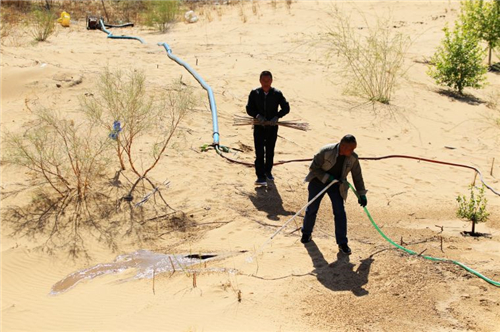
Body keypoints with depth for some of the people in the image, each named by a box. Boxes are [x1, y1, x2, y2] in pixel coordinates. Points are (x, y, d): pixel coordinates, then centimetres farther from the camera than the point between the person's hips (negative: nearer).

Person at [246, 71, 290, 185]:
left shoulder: (277, 94, -4)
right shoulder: (254, 93, -3)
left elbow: (286, 108, -5)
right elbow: (249, 109, -3)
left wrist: (276, 117, -20)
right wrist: (257, 116, -21)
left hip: (272, 126, 1)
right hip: (259, 126, -1)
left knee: (270, 151, 13)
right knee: (259, 152, -5)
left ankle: (268, 172, 31)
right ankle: (260, 176, -2)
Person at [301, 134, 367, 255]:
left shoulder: (353, 158, -15)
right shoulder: (326, 151, -27)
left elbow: (357, 176, -2)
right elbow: (313, 168, -18)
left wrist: (362, 195, 0)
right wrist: (327, 178, -27)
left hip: (336, 185, 2)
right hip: (319, 181, -2)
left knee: (340, 213, -8)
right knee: (311, 209, 7)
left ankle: (342, 243, 1)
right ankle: (306, 233, 32)